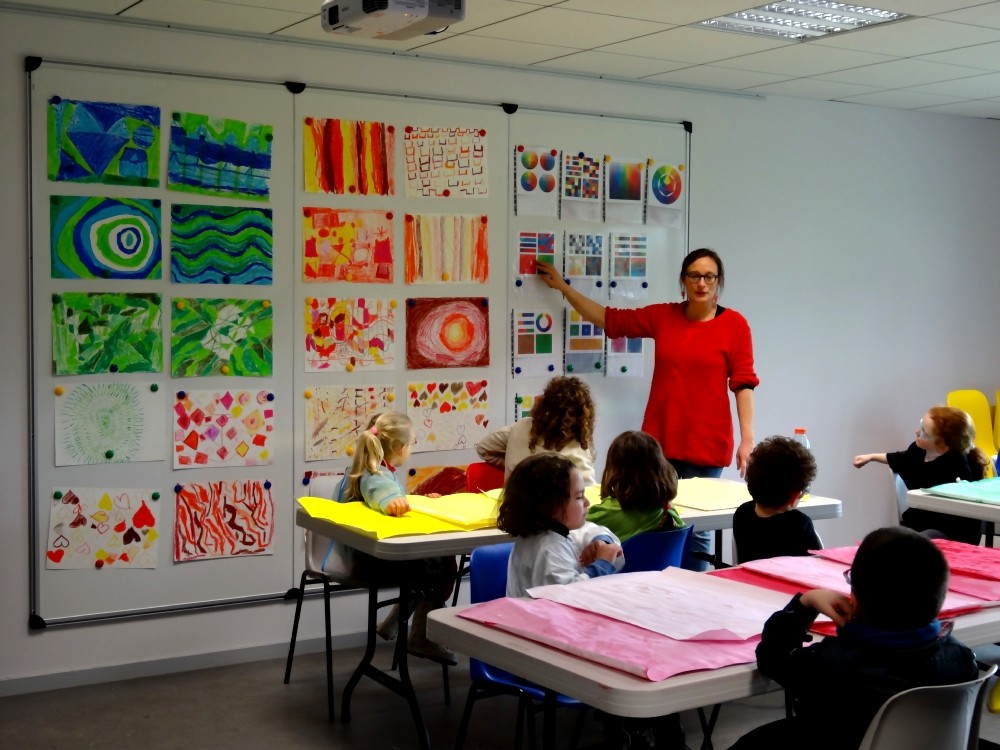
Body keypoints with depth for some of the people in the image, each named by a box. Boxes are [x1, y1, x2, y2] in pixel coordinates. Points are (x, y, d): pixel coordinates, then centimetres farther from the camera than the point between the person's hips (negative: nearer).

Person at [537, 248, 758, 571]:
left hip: (706, 445, -3)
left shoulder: (734, 324, -1)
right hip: (660, 441, 3)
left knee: (697, 532, 1)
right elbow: (609, 319, 15)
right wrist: (562, 286, 16)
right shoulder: (663, 316, 8)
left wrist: (747, 439, -8)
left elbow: (743, 383, -2)